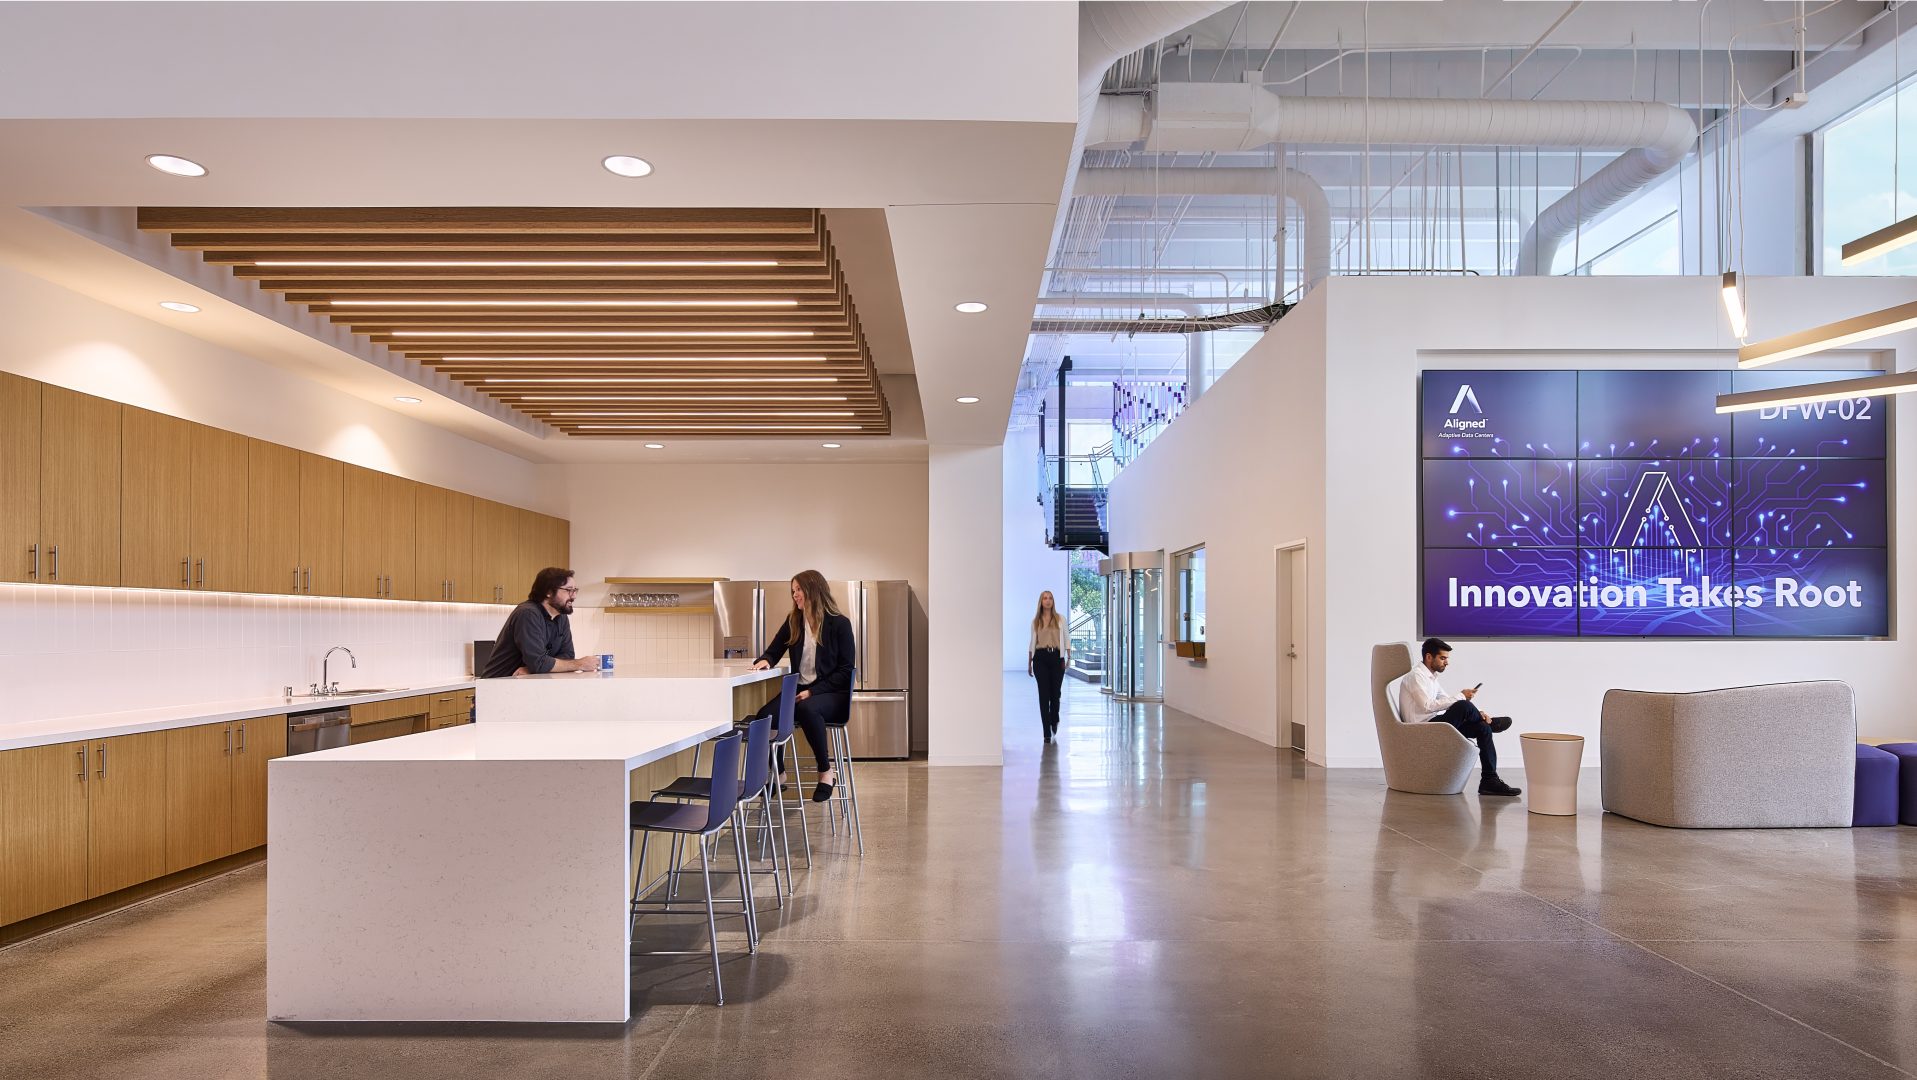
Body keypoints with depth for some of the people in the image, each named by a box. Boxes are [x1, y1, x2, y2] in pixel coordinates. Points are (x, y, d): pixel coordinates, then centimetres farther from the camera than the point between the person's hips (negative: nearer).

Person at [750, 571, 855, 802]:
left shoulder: (839, 624, -3)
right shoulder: (793, 622, 11)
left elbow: (846, 670, -6)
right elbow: (774, 651, 17)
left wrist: (813, 692, -16)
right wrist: (764, 660, -9)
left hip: (832, 694, -4)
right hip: (799, 690, 4)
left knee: (807, 709, -40)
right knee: (765, 715, -28)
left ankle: (826, 772, -21)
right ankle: (778, 773, -8)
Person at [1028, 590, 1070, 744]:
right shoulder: (1036, 621, 8)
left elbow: (1066, 639, 5)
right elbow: (1032, 643, 13)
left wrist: (1068, 657, -7)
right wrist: (1029, 663, 11)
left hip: (1056, 657, 0)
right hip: (1040, 658, 0)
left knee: (1055, 693, 4)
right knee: (1044, 694, -4)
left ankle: (1054, 720, 36)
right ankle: (1047, 732, -1)